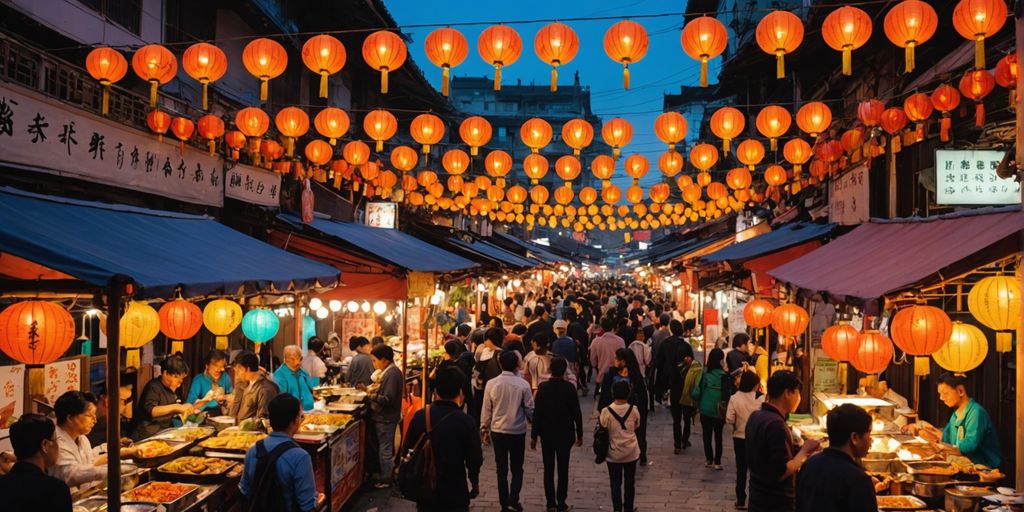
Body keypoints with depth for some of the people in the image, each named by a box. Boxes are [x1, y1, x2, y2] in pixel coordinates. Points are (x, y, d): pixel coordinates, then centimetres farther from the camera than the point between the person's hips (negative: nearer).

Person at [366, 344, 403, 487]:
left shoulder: (392, 374, -23)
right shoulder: (389, 371, 7)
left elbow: (388, 399, -26)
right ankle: (388, 472, 31)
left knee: (385, 449, 2)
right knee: (387, 448, 20)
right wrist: (372, 389, 3)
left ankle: (385, 480, 12)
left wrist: (371, 395, -19)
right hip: (385, 417, 10)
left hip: (386, 418, -10)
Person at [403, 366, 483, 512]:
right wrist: (475, 482, 9)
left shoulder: (419, 416, -6)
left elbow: (406, 451, 3)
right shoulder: (465, 421, -18)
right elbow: (475, 458, -11)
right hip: (454, 494, -3)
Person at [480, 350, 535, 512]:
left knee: (501, 470, 12)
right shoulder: (523, 384, -11)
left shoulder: (491, 384, -8)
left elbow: (486, 409, -1)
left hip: (498, 432, 1)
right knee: (517, 469, 13)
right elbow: (530, 409, -6)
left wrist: (484, 429, 11)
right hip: (518, 432, -1)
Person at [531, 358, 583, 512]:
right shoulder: (570, 388, -10)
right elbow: (576, 413, -7)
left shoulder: (543, 387, -9)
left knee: (548, 469, 9)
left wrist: (534, 436, 0)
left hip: (547, 434, 0)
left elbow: (537, 412, -7)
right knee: (563, 469, 8)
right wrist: (579, 434, 5)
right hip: (565, 434, 0)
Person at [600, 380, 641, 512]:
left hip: (614, 453, -2)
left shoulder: (606, 411, -15)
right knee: (629, 482, 16)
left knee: (616, 483, 7)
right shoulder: (633, 409, -10)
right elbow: (636, 426, 6)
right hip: (631, 452, 2)